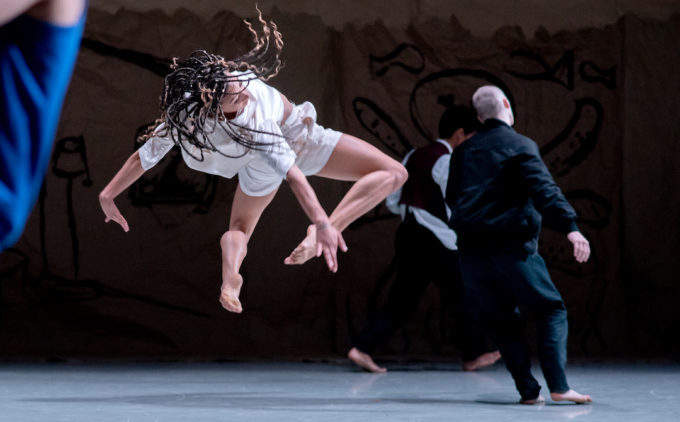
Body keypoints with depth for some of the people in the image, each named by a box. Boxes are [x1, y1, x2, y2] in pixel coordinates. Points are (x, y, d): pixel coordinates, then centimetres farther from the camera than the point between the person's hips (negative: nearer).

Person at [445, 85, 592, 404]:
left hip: (471, 251, 5)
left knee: (501, 321, 12)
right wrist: (570, 228, -28)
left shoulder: (463, 152, 13)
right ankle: (558, 386, -10)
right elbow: (544, 189, -18)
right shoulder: (519, 146, -4)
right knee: (552, 310, 5)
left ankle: (528, 390, 2)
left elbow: (452, 198, 23)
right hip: (511, 246, -5)